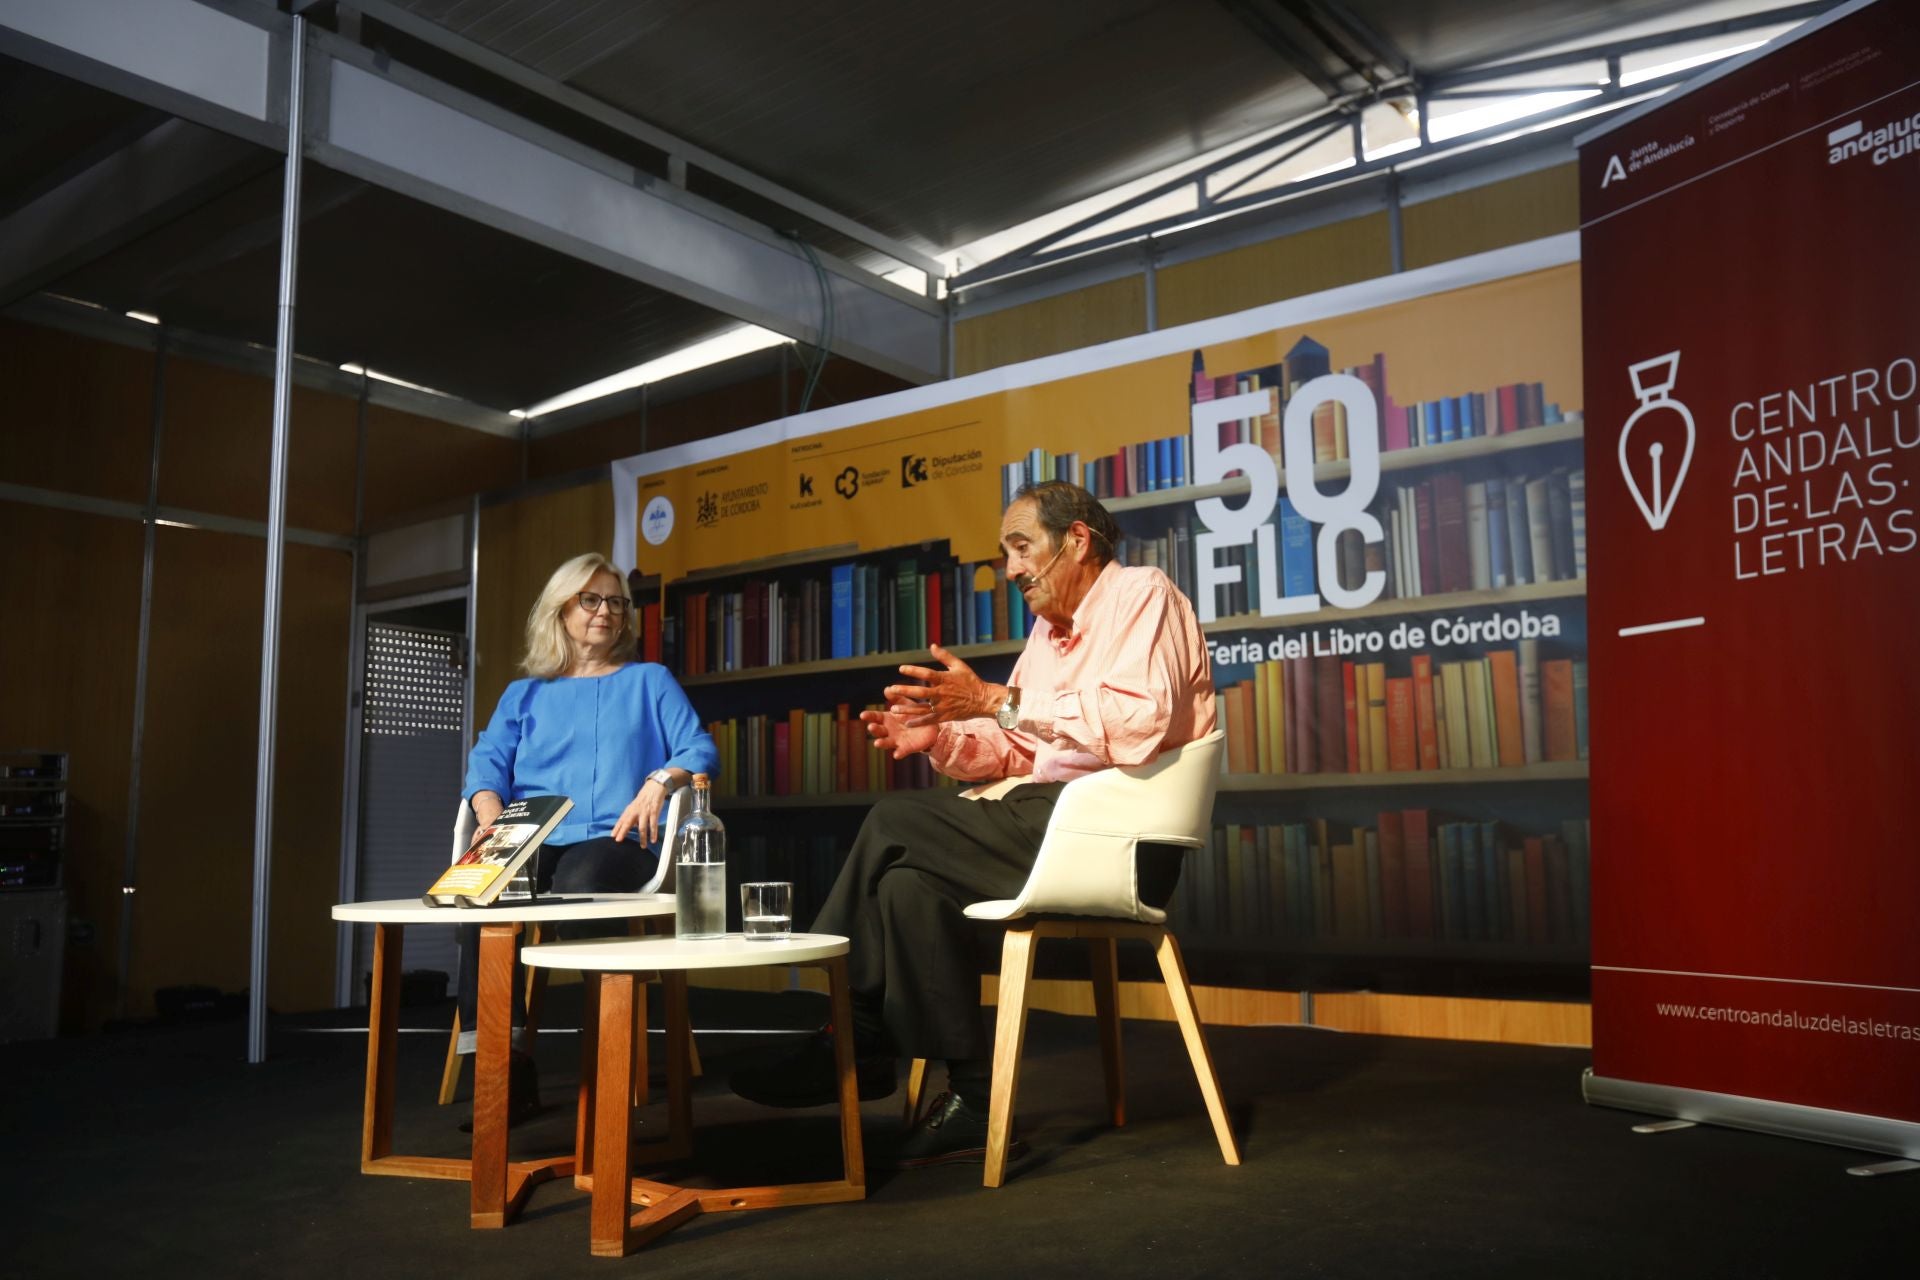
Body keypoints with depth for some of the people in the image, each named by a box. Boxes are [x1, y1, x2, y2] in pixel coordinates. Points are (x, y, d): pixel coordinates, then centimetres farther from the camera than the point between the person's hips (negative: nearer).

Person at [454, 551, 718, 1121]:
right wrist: (495, 830, -10)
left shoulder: (649, 680, 22)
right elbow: (487, 765, 11)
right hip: (533, 840, 2)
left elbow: (702, 751, 9)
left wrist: (660, 781, -13)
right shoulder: (524, 694, 27)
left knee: (578, 888, -39)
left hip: (616, 839, -2)